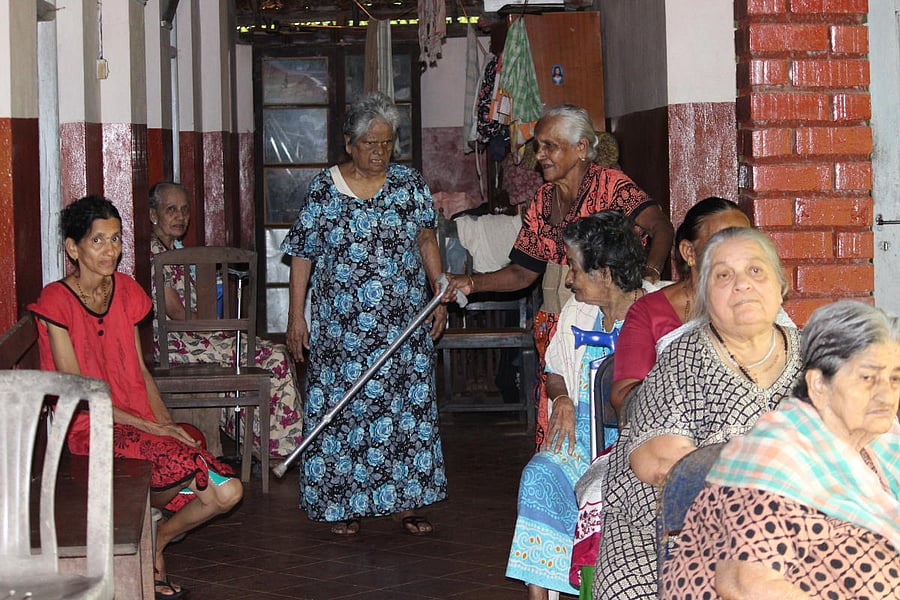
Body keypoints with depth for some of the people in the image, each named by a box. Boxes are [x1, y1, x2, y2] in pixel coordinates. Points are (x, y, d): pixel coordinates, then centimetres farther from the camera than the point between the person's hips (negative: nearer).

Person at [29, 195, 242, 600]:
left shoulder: (126, 290, 12)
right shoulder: (56, 302, -8)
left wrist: (167, 423, -1)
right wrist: (146, 425, -16)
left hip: (144, 425, 6)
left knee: (227, 493, -11)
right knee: (181, 462, -32)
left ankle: (156, 540, 17)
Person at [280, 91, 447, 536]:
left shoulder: (410, 183, 5)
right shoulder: (323, 189, -2)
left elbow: (426, 239, 11)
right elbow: (302, 255, 1)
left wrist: (440, 294, 3)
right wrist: (296, 316, -3)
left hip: (403, 323, 2)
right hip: (341, 326, -2)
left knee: (406, 404, 3)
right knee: (342, 408, 1)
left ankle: (404, 500, 11)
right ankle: (343, 502, 12)